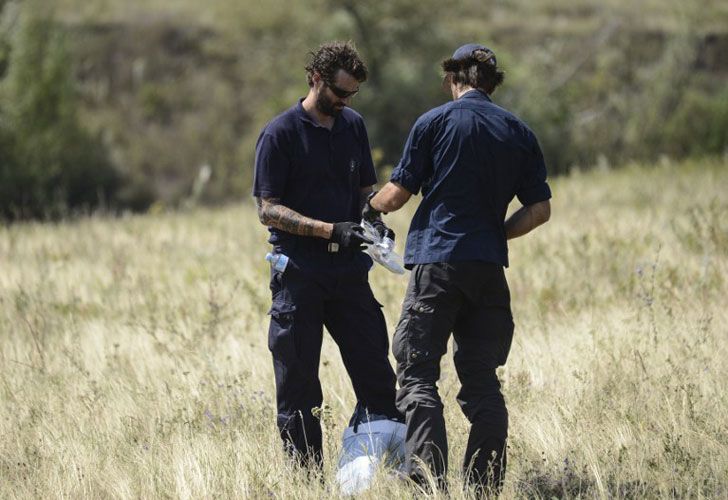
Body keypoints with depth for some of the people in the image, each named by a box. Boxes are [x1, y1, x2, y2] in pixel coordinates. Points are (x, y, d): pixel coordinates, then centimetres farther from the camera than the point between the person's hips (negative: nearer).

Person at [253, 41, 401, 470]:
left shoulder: (354, 126, 12)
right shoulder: (281, 134, -5)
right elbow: (268, 209, -9)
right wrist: (331, 230, -19)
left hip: (348, 271, 5)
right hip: (298, 276, -5)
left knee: (376, 371, 3)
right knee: (298, 383, 1)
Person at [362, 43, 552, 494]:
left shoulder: (435, 123, -1)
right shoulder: (519, 132, 10)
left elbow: (398, 194, 0)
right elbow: (540, 210, 7)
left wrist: (371, 206, 21)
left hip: (437, 260, -4)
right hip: (490, 267, 4)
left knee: (418, 373, -3)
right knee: (481, 379, 10)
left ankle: (430, 478, -17)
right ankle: (486, 486, 8)